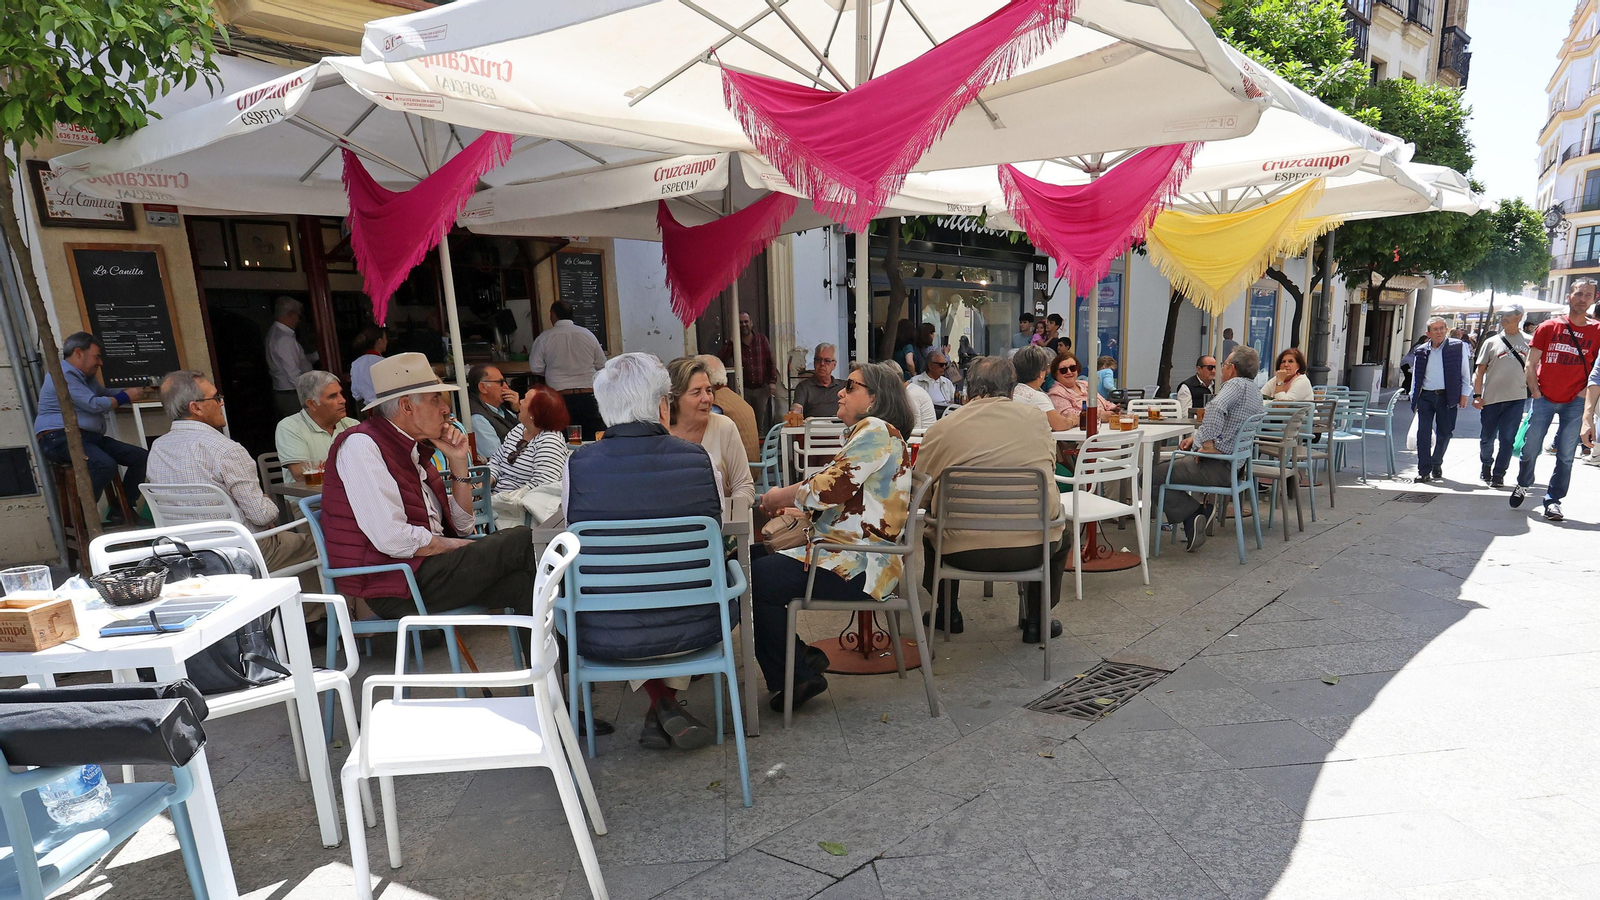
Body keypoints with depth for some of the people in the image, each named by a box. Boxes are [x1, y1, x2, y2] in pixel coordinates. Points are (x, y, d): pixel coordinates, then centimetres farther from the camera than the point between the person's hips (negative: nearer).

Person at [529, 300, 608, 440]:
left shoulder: (544, 338, -1)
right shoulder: (588, 334, 4)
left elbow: (535, 368, 2)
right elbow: (602, 364, 9)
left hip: (560, 398, -1)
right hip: (588, 396, 1)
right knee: (593, 440, 4)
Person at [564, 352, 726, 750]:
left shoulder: (576, 465, -12)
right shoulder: (699, 459, -11)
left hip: (606, 639, 0)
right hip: (694, 629, 0)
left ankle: (661, 707, 26)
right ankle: (667, 703, 27)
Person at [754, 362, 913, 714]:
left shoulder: (875, 430, -11)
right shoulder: (869, 432, 22)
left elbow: (832, 487, -21)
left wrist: (779, 497, -4)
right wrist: (793, 510, 13)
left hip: (857, 567, -11)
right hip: (853, 556, 11)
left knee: (754, 578, -15)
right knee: (755, 561, 6)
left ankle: (795, 677, 2)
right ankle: (801, 658, 11)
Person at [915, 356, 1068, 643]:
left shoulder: (941, 429, -6)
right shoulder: (1038, 423, 2)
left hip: (963, 552, -1)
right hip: (1032, 551, 1)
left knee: (929, 533, 32)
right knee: (1061, 536, 34)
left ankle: (948, 613, 42)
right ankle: (1036, 620, 35)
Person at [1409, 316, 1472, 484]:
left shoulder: (1458, 347, 2)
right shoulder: (1421, 352, 8)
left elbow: (1465, 372, 5)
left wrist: (1465, 393, 0)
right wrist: (1414, 397, 10)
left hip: (1447, 396, -1)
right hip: (1425, 396, 1)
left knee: (1444, 433, 5)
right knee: (1423, 433, -4)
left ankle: (1436, 465, 25)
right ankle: (1424, 471, 0)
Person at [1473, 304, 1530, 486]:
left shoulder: (1528, 342, 5)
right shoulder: (1491, 342, 5)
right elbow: (1480, 371, 5)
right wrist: (1477, 395, -3)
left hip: (1516, 398, -1)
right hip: (1491, 399, 1)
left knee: (1507, 439, -2)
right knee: (1486, 438, 7)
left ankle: (1499, 474, 6)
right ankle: (1486, 464, 32)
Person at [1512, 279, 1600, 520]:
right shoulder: (1549, 327, 1)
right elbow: (1531, 364, 3)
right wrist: (1535, 392, -4)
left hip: (1575, 402, 0)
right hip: (1545, 399, 0)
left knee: (1566, 455, 1)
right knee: (1530, 448, 1)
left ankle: (1553, 501, 9)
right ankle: (1522, 485, 25)